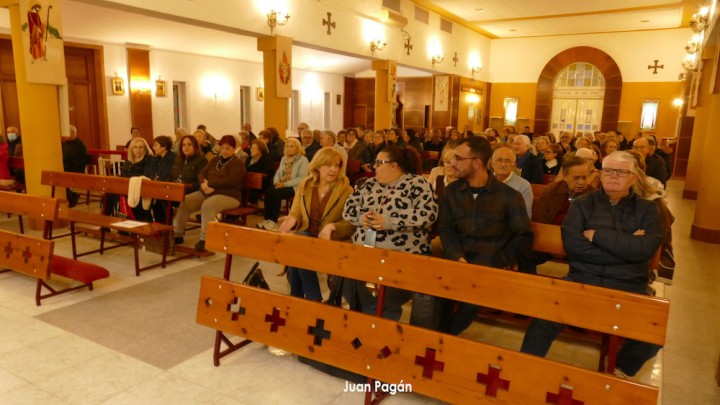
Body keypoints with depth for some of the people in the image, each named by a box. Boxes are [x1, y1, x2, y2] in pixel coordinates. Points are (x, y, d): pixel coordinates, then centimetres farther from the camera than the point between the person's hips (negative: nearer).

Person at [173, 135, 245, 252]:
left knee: (207, 205, -36)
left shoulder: (237, 163, -2)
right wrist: (204, 184, -11)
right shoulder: (215, 160, 19)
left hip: (228, 195, -7)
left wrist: (209, 183, -15)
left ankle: (204, 239, -36)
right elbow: (202, 173, 12)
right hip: (207, 192, 7)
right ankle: (177, 234, -6)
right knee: (184, 201, -11)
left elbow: (230, 181, -18)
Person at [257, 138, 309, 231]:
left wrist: (285, 184, -21)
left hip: (294, 187, -6)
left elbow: (301, 178, -15)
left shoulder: (303, 160, -5)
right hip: (282, 185, 6)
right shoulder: (284, 158, 17)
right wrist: (276, 182, -8)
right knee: (268, 191, -24)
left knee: (276, 193, -30)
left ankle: (274, 221, -21)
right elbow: (278, 173, 16)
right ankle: (267, 219, -19)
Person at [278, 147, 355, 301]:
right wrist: (292, 220, -15)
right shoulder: (304, 185, 7)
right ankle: (314, 300, -17)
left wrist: (332, 227, -26)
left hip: (331, 240, -3)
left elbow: (352, 225, -7)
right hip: (306, 235, 4)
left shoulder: (346, 191, -4)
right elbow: (296, 213, 10)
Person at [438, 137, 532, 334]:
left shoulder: (509, 196, -1)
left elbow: (524, 236, 0)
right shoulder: (452, 191, 9)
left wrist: (499, 263, -13)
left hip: (492, 264, -2)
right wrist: (458, 258, -13)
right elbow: (446, 230, 6)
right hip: (459, 260, 3)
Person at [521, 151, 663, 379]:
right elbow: (573, 246, -8)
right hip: (583, 279, -1)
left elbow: (645, 249, -9)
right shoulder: (582, 204, 8)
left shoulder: (647, 209, 10)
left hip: (628, 286, 1)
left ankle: (621, 372, 8)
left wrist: (597, 235, -8)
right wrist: (626, 247, -8)